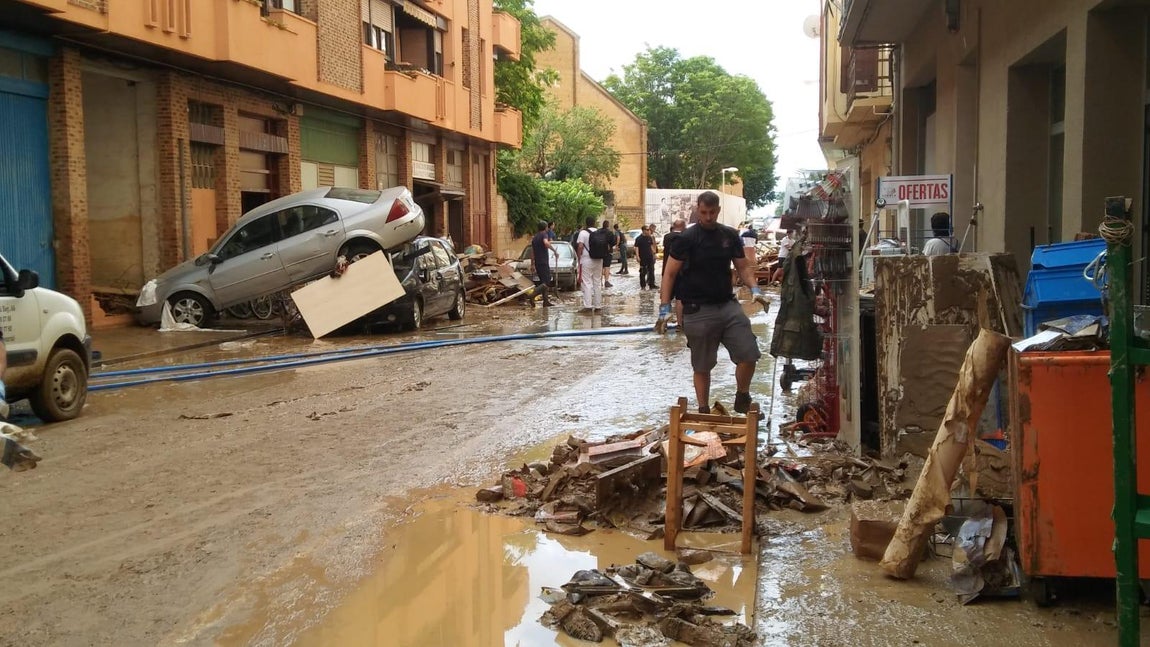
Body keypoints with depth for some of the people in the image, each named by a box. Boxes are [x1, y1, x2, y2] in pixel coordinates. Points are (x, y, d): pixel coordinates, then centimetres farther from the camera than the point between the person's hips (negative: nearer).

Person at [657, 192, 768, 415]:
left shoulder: (730, 235, 8)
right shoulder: (687, 239, -5)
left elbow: (743, 266, 14)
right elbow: (670, 273, -4)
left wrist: (754, 289, -4)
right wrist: (665, 308, -11)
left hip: (728, 305, 4)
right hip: (698, 311, -4)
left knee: (749, 355, -4)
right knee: (702, 366, 6)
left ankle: (742, 399, 20)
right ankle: (704, 411, 22)